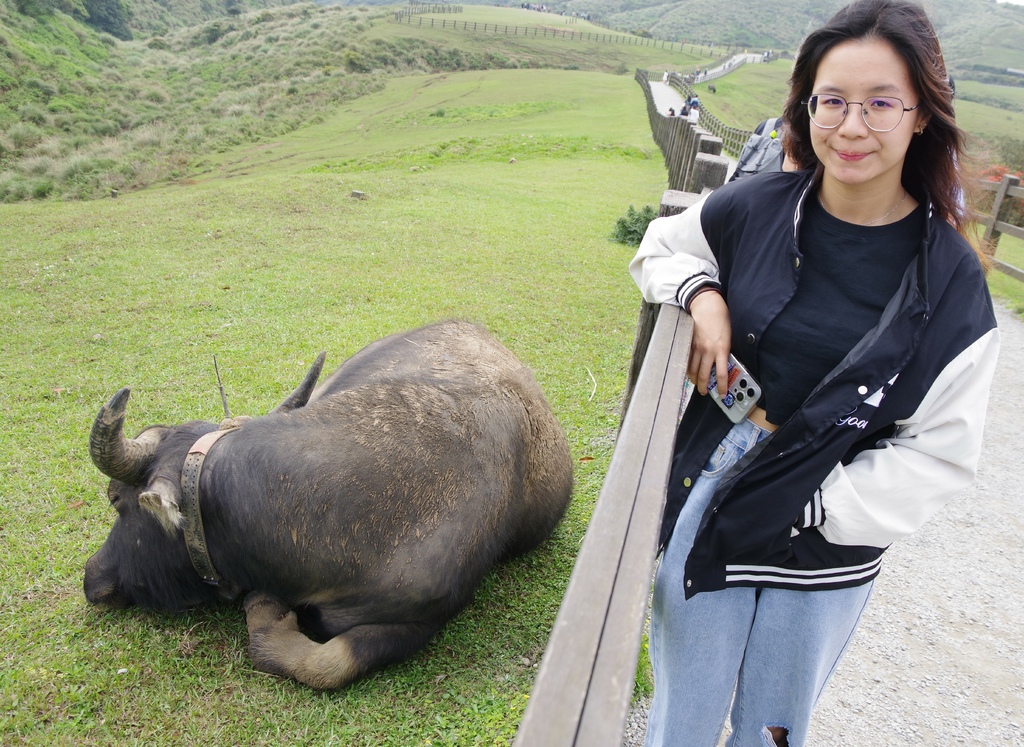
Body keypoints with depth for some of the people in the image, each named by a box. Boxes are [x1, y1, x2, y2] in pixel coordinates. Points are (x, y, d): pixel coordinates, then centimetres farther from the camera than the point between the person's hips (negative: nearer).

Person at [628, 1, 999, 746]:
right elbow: (659, 245, 10)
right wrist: (703, 293, -10)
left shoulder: (949, 279, -10)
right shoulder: (754, 209, -8)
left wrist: (820, 509, -16)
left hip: (828, 554, 0)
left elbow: (941, 452, -8)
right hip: (709, 513, 1)